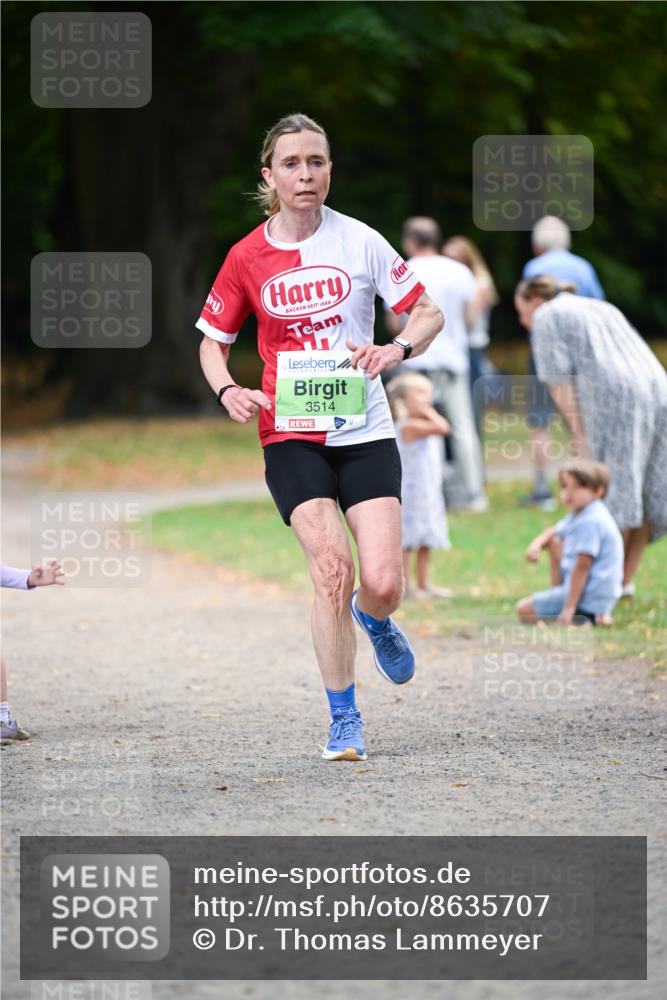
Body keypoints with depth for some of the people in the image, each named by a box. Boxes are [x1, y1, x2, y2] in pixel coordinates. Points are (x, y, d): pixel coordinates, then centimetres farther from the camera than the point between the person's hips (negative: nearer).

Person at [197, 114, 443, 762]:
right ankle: (344, 721, -1)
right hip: (290, 436, 0)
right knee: (332, 567, -17)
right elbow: (213, 342, 13)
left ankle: (374, 620, 29)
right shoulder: (247, 258, 1)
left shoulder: (360, 242, -2)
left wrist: (397, 349, -16)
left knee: (382, 584, -12)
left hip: (365, 434, 0)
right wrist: (227, 390, -8)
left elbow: (428, 313, 5)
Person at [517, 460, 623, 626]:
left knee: (523, 609, -9)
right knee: (554, 542, 24)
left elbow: (582, 567, -25)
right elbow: (553, 532, 23)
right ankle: (556, 592, 16)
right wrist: (537, 543, -3)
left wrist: (569, 609, -25)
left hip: (589, 600, -11)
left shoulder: (590, 522, -22)